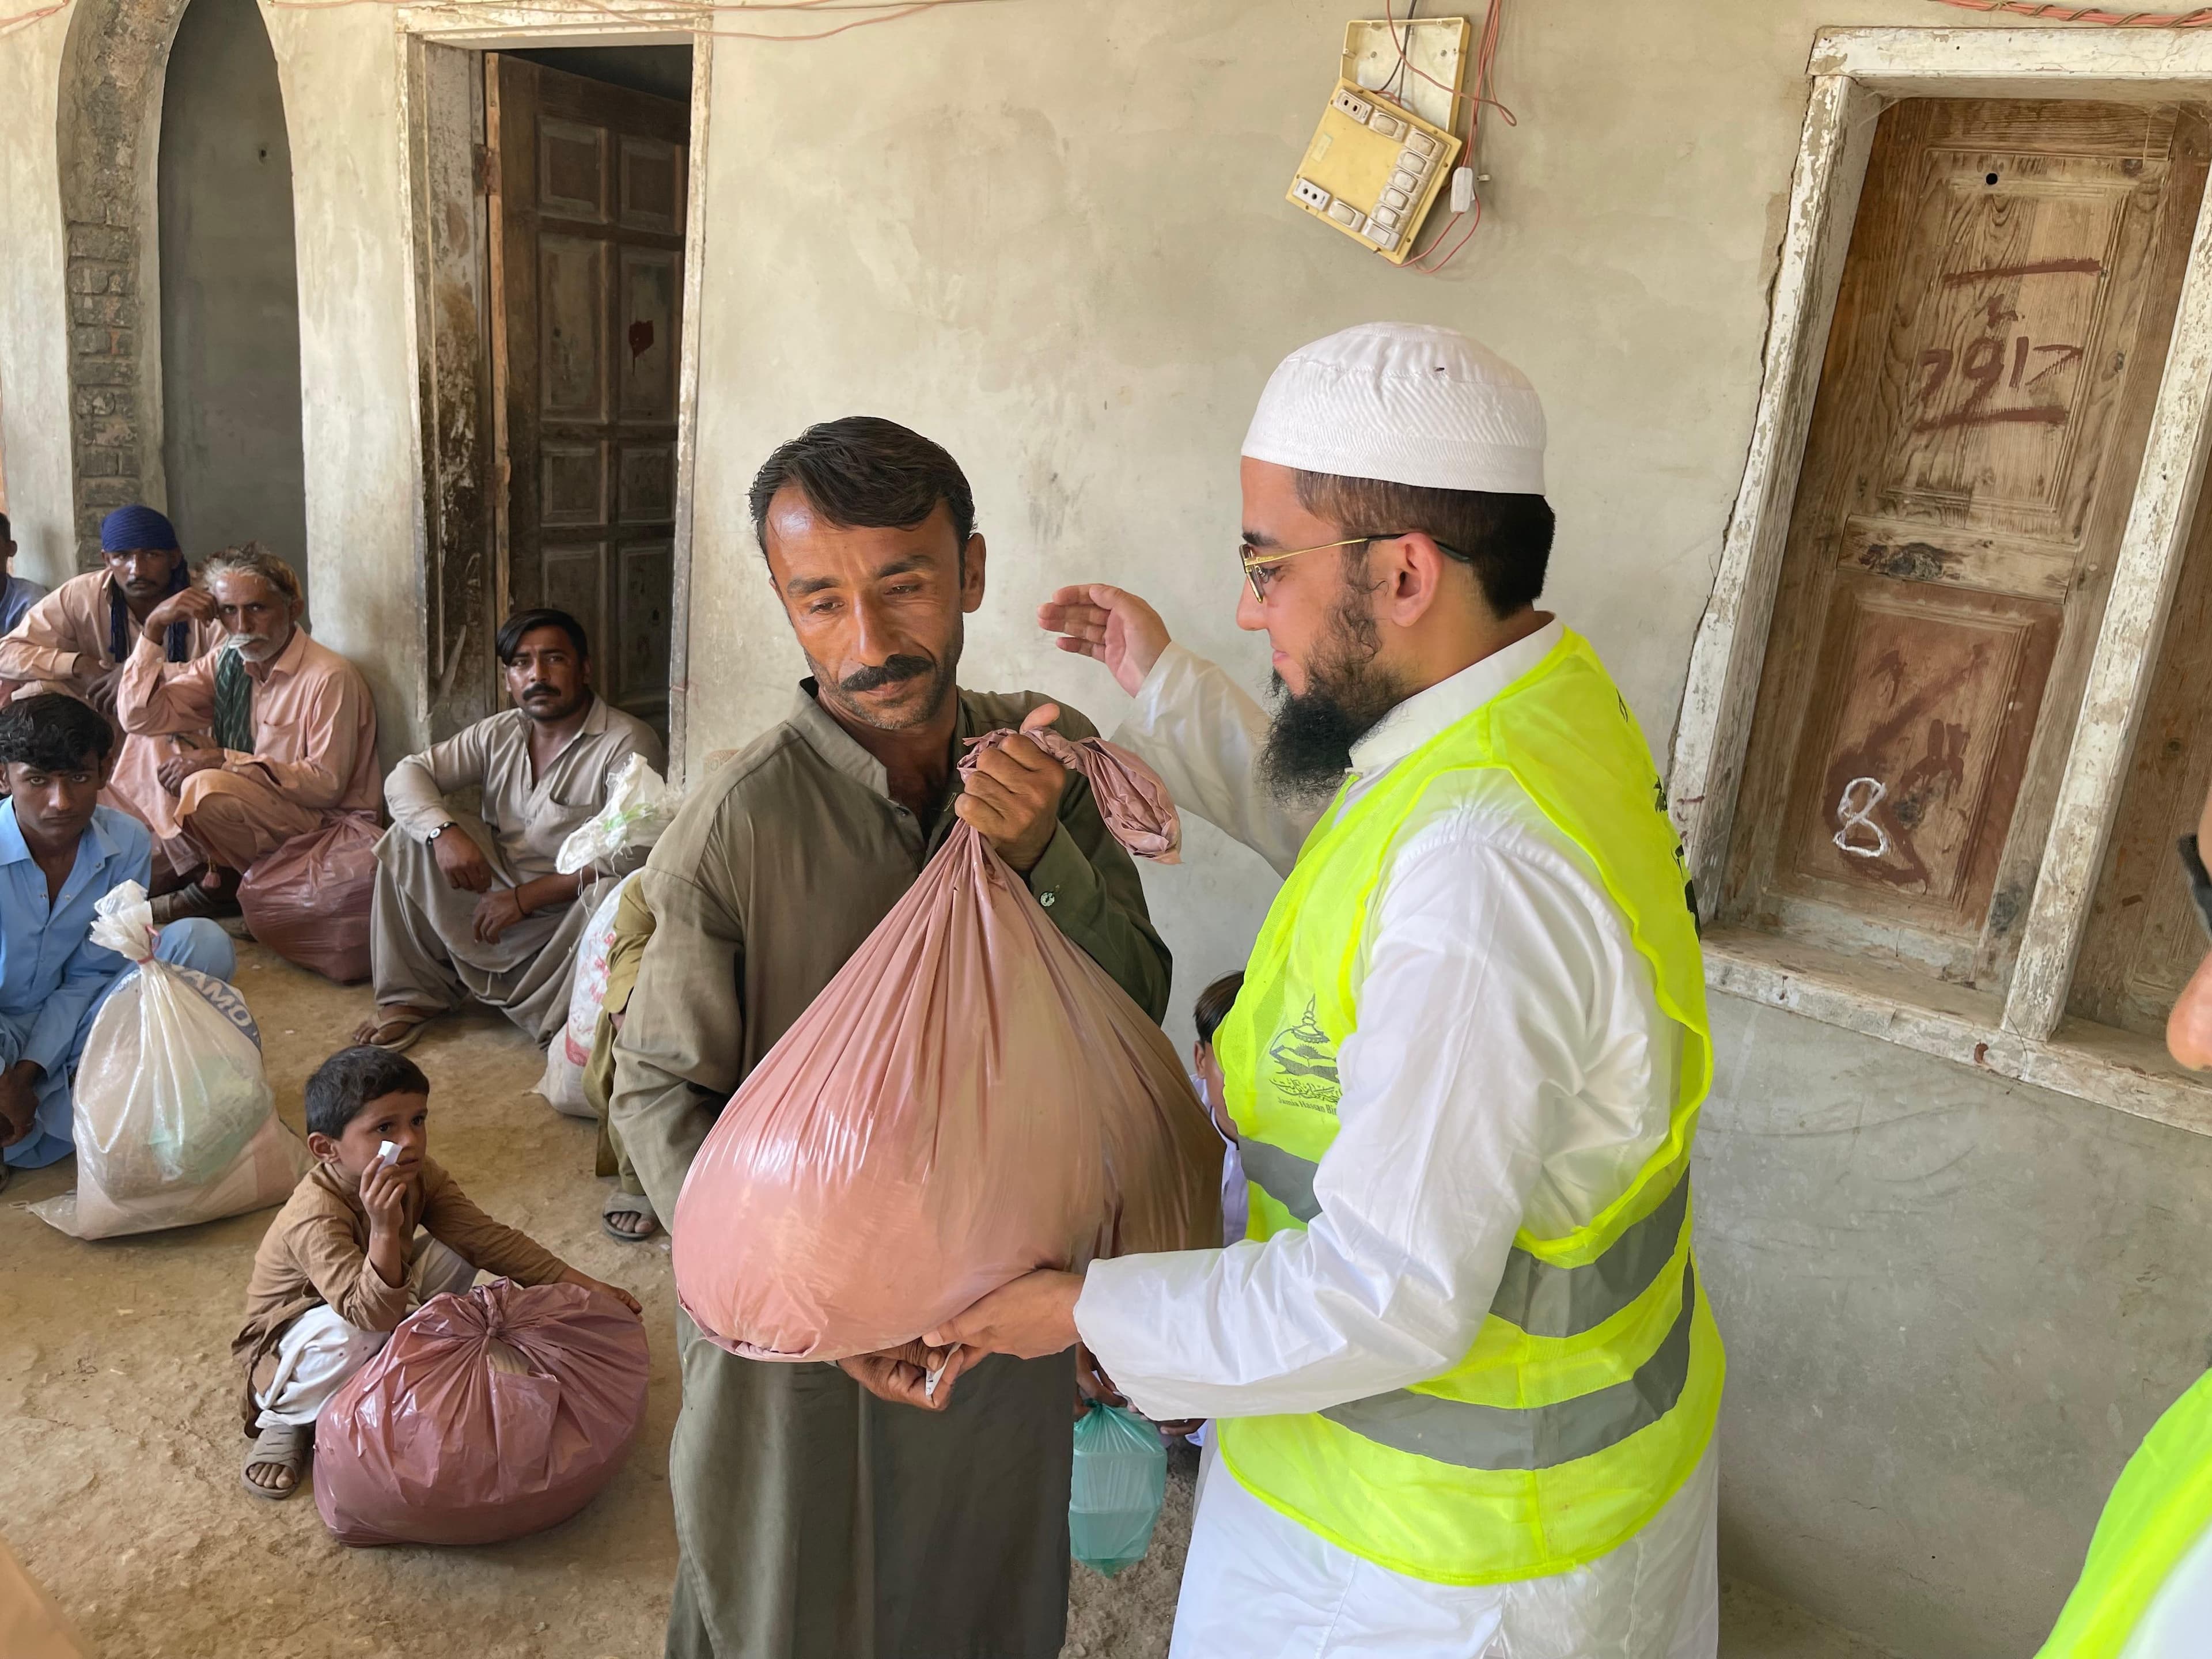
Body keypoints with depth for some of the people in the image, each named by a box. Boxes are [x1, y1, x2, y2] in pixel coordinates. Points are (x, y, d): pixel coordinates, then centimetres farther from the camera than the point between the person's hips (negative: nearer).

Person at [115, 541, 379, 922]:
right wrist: (154, 627, -7)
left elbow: (328, 784, -19)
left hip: (327, 823, -8)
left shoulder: (329, 677, -17)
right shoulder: (225, 664, 6)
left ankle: (226, 886, 0)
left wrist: (227, 760, -23)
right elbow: (139, 717, 1)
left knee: (204, 788, -27)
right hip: (246, 812, 8)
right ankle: (211, 872, 5)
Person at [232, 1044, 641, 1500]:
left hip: (379, 1296, 6)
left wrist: (585, 1285, -18)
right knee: (349, 1333, -38)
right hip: (294, 1332, -6)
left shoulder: (418, 1176, -16)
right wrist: (384, 1229, -58)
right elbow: (372, 1315, -43)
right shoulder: (315, 1219, -36)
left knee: (456, 1254, -15)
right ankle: (285, 1420, -9)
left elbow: (487, 1238, -13)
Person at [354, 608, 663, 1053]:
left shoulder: (627, 744, -15)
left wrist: (525, 897, -22)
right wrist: (445, 831, -20)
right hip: (496, 892, 6)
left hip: (572, 913, -6)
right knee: (413, 831, -6)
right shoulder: (498, 734, 6)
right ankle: (411, 995, 1)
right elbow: (406, 775, 3)